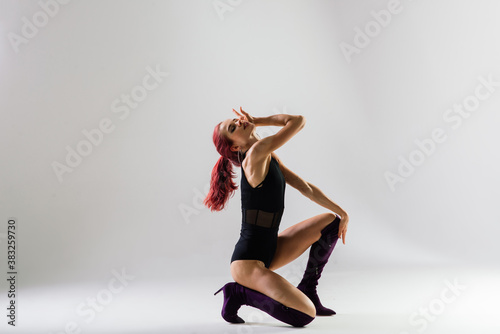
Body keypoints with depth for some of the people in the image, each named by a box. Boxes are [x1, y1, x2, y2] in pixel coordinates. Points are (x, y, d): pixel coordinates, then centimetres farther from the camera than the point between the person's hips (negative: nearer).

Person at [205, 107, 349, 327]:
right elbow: (298, 120, -12)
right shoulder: (256, 154, -18)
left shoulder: (270, 158, 9)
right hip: (247, 262, -9)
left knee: (332, 222, 11)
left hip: (269, 251, 9)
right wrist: (258, 121, -4)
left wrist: (341, 212, 7)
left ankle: (307, 291, 15)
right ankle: (239, 293, -1)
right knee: (305, 316, -21)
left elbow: (305, 188, 11)